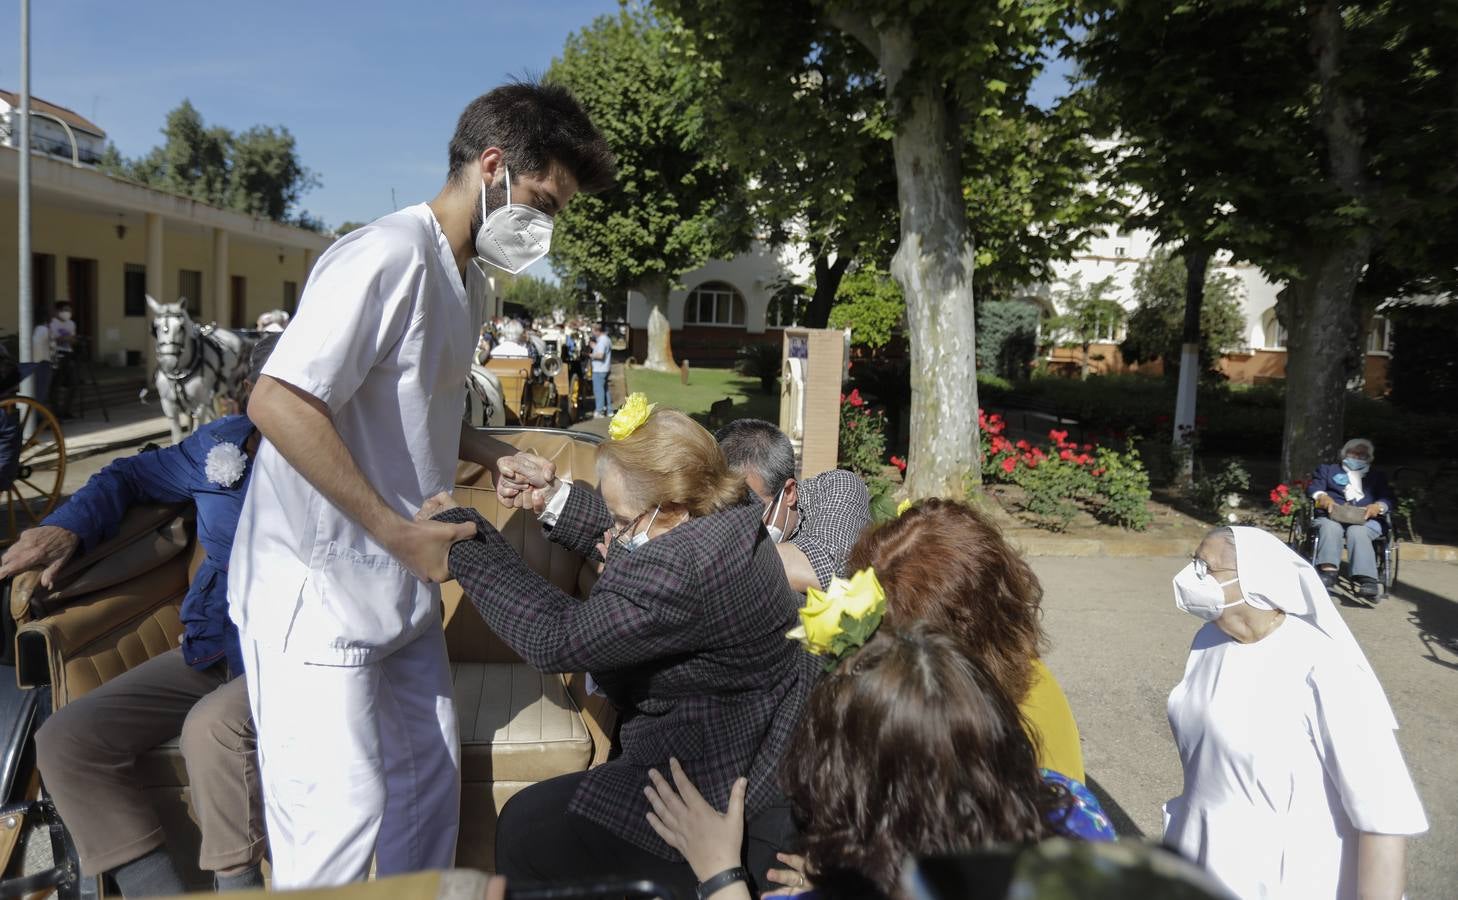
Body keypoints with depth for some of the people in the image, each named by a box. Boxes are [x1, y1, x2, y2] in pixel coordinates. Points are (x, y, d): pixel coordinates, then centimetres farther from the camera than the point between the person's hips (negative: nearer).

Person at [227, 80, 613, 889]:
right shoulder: (390, 254, -18)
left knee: (429, 781, 15)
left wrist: (496, 456, 7)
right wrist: (397, 531, -22)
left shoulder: (466, 280, 13)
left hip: (400, 584, 9)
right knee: (341, 811, -4)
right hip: (318, 586, -9)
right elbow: (278, 403, -25)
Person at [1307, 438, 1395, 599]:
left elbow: (1388, 499, 15)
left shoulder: (1377, 477, 33)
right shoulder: (1327, 469, 31)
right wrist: (1322, 496, -13)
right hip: (1332, 516, 0)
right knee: (1330, 527, -37)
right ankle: (1328, 571, -55)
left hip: (1365, 520, 0)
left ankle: (1367, 579, -53)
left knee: (1357, 531, -36)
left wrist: (1378, 506, -10)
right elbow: (1314, 487, 12)